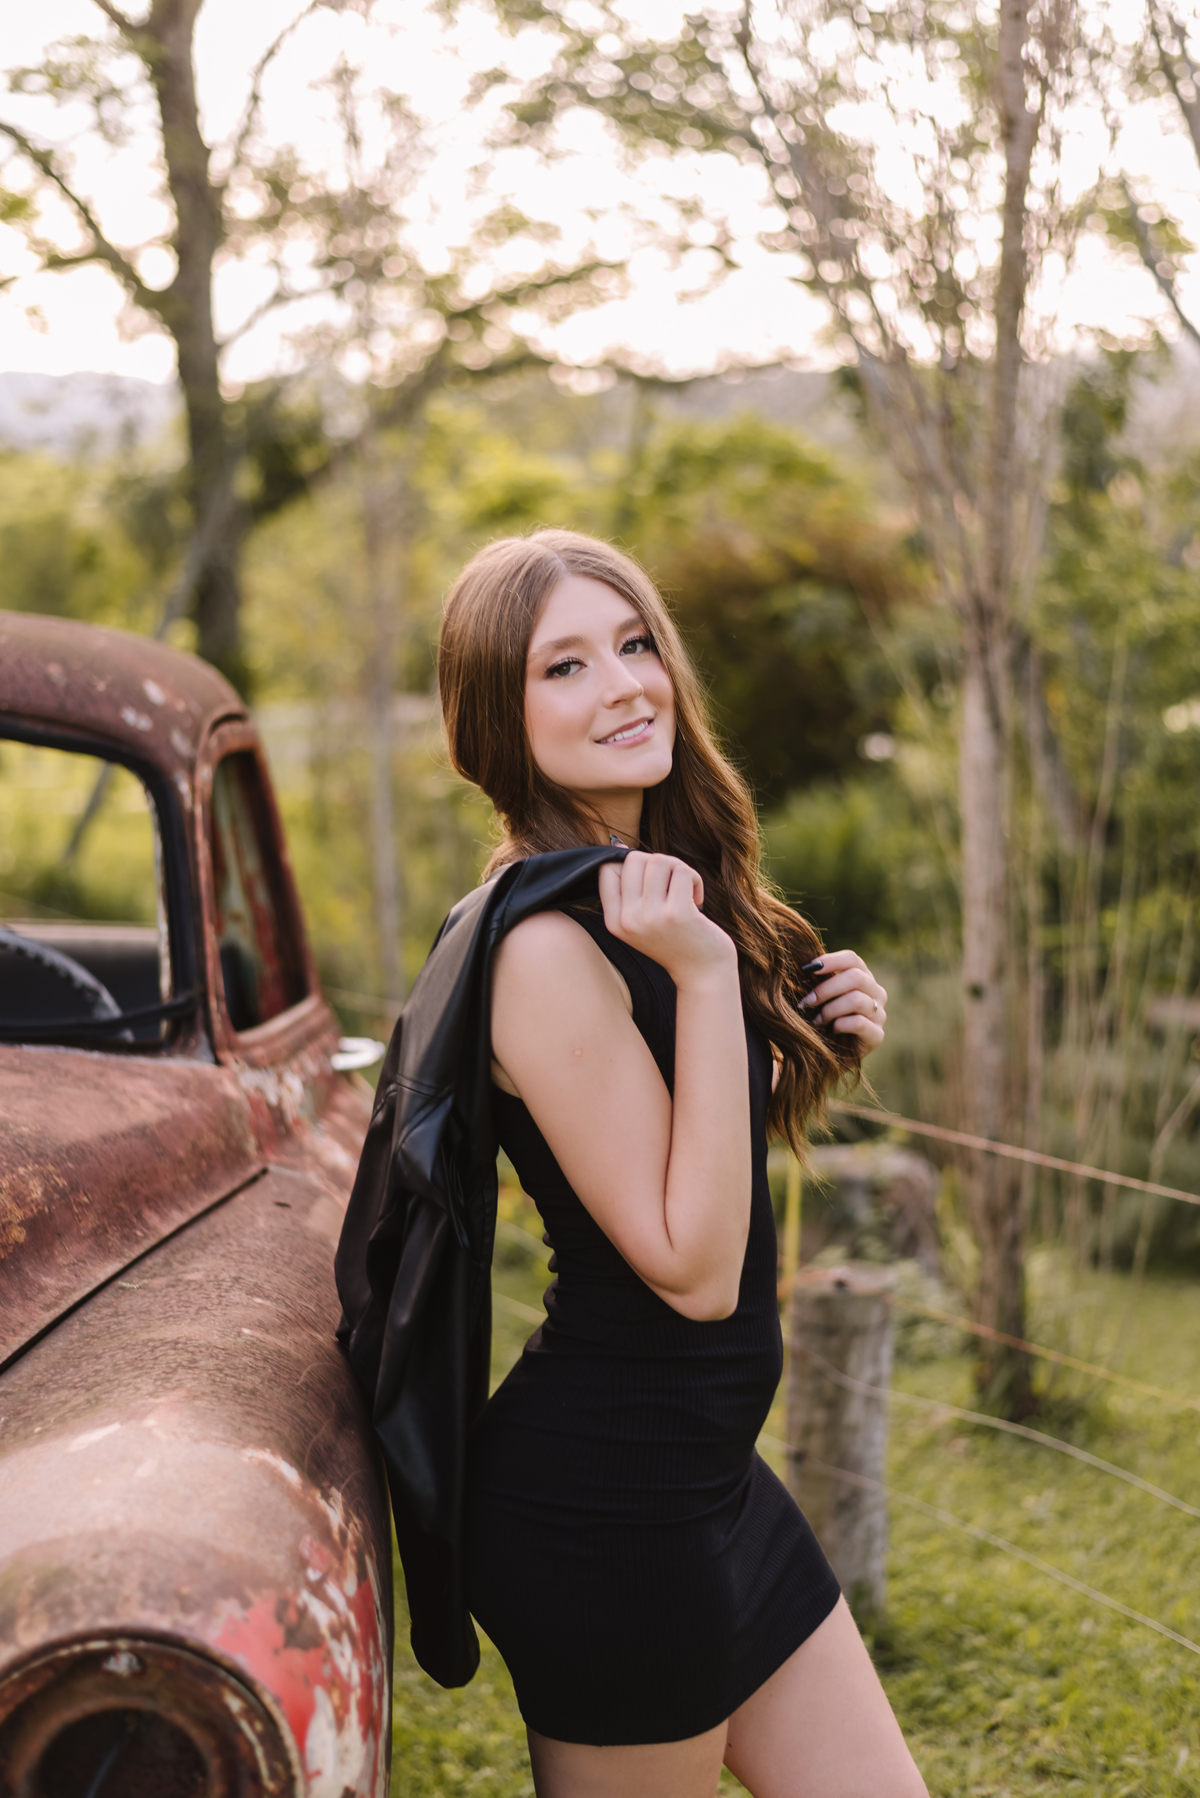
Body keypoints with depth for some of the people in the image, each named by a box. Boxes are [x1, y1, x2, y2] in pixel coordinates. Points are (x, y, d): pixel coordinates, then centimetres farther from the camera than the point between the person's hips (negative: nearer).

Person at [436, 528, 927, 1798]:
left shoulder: (654, 894, 6)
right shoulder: (546, 944, -22)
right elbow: (691, 1271, -23)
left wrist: (819, 1037, 0)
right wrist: (704, 974, -27)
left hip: (708, 1466, 9)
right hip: (606, 1503, -9)